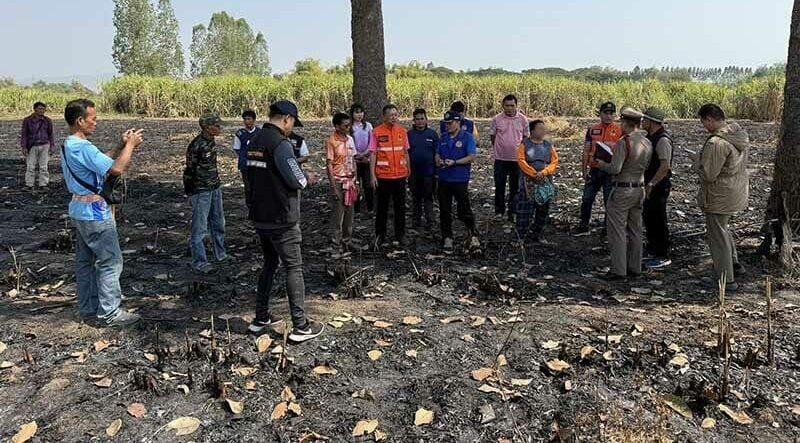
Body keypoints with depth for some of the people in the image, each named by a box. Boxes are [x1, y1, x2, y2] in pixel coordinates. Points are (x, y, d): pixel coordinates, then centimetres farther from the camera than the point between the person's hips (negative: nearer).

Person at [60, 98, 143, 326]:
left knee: (85, 261, 14)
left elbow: (103, 163, 16)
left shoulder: (69, 145, 11)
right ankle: (109, 313, 2)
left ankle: (88, 310, 22)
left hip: (80, 211, 10)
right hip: (94, 213, -10)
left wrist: (121, 146, 6)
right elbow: (116, 169, -26)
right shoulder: (83, 147, -21)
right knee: (111, 261, -3)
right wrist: (130, 145, -14)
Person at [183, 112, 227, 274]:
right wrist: (189, 192, -9)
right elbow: (190, 170, -14)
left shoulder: (211, 141, 7)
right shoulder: (196, 145, -19)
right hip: (201, 191, -9)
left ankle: (220, 254, 32)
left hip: (215, 189, 9)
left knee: (218, 223, 18)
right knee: (199, 227, -2)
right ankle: (199, 262, 5)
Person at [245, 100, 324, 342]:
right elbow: (297, 181, -21)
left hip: (259, 216, 9)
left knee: (270, 263, 20)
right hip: (282, 219, -9)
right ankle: (300, 326, 5)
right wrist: (306, 178, 2)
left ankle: (261, 318, 26)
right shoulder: (280, 143, -18)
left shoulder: (255, 141, 9)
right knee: (294, 268, 0)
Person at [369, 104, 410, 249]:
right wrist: (373, 175, -9)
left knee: (400, 207, 9)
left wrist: (408, 170, 13)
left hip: (400, 175, 3)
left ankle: (400, 235, 22)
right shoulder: (377, 132, -5)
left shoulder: (402, 131, 6)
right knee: (382, 207, 7)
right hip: (383, 176, -3)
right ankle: (380, 235, 19)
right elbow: (372, 154, -4)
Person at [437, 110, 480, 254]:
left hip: (460, 179, -5)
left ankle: (473, 237, 7)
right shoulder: (443, 138, 12)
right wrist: (439, 161, -7)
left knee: (464, 210, -7)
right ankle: (447, 239, 19)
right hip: (443, 179, 5)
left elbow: (472, 156, -12)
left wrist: (454, 162, -19)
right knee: (444, 211, 9)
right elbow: (437, 154, 17)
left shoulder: (467, 137, -5)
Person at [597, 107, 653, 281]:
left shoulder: (624, 142, -18)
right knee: (635, 230, 14)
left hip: (622, 190, -8)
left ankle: (618, 270, -1)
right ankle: (634, 268, 22)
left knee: (617, 231, -2)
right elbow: (645, 166, 11)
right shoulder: (647, 143, 7)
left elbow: (615, 169, -22)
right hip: (639, 188, 8)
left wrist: (602, 164, -4)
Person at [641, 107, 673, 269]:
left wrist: (651, 184, -26)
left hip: (658, 186, -10)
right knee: (648, 217, 19)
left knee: (658, 220, -3)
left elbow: (665, 166, -27)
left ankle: (663, 257, 6)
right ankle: (652, 249, 34)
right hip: (650, 184, 10)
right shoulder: (650, 137, 12)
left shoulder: (663, 140, -20)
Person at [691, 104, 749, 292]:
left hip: (719, 197, -9)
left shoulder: (716, 143, -28)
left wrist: (696, 160, -9)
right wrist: (703, 157, 9)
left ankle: (726, 279, 14)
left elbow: (708, 174, -26)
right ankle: (734, 264, 38)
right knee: (724, 229, 28)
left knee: (717, 236, 4)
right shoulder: (741, 136, 3)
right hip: (738, 191, 9)